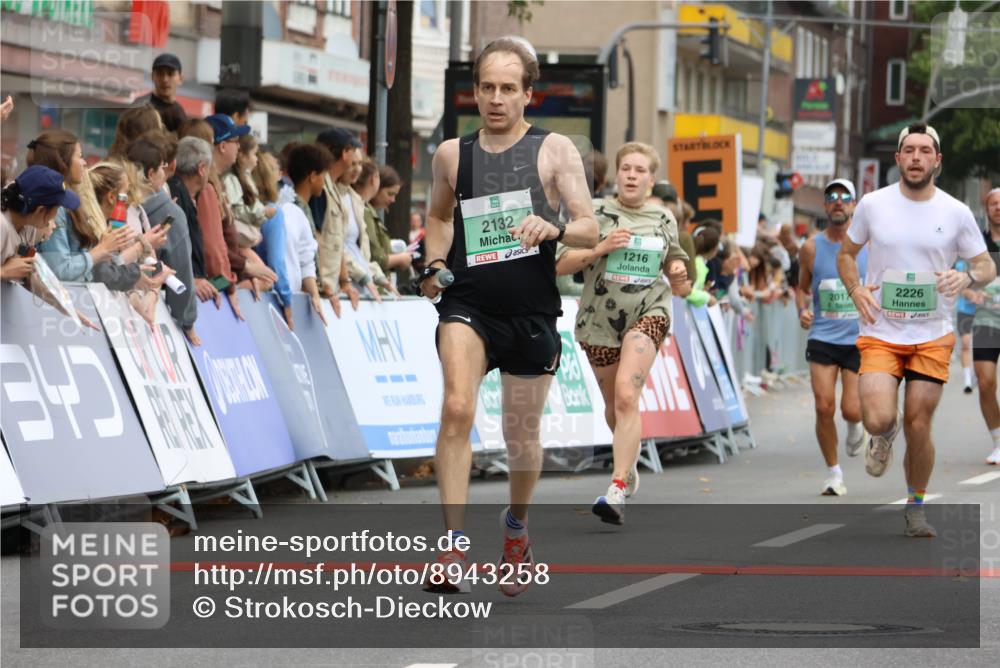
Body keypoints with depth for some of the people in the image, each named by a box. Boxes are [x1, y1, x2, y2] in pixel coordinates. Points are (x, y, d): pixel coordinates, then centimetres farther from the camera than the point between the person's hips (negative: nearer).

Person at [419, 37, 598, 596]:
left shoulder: (555, 151, 1)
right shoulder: (452, 155, 8)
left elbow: (591, 231, -4)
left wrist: (555, 228, -26)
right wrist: (435, 263, 8)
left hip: (531, 313, 0)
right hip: (468, 303, 0)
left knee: (522, 436, 11)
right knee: (458, 409, -24)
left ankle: (517, 528, 40)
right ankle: (454, 548, -25)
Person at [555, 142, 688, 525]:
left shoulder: (664, 219, 7)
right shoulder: (595, 212, -1)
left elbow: (673, 266, 20)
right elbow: (561, 264, -6)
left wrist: (678, 274, -4)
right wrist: (600, 249, -20)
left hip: (648, 314, -1)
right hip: (599, 320, 1)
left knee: (626, 395, -22)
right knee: (613, 406, 16)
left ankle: (618, 489, -27)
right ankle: (629, 465, 47)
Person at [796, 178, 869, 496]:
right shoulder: (811, 248, 1)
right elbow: (802, 287, 15)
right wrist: (802, 311, -4)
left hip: (859, 339, -1)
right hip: (822, 338, 1)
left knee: (851, 409, -9)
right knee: (824, 406, -9)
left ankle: (855, 427, 31)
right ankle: (833, 471, 9)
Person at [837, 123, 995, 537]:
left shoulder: (956, 213, -2)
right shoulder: (872, 205, -1)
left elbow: (987, 266, 5)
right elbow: (846, 253, 14)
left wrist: (968, 277, -19)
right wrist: (855, 289, -5)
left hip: (933, 336, 0)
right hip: (880, 333, 0)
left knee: (918, 427, 0)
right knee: (878, 420, -18)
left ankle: (916, 507, 23)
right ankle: (884, 437, 21)